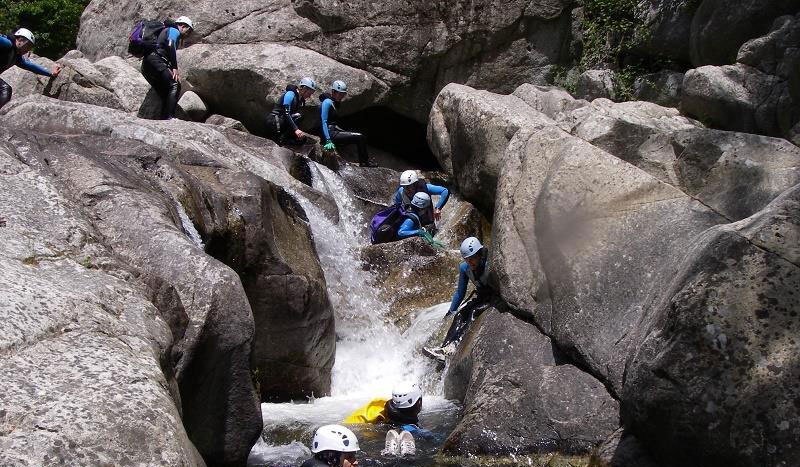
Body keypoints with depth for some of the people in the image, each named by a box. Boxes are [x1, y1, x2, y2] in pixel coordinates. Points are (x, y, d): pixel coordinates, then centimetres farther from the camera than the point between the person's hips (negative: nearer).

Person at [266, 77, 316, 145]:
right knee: (298, 116, -28)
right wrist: (296, 129, -37)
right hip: (273, 122, -8)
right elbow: (286, 113, -27)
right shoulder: (290, 94, -16)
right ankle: (282, 139, -23)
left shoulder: (301, 100, 10)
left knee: (302, 139, -5)